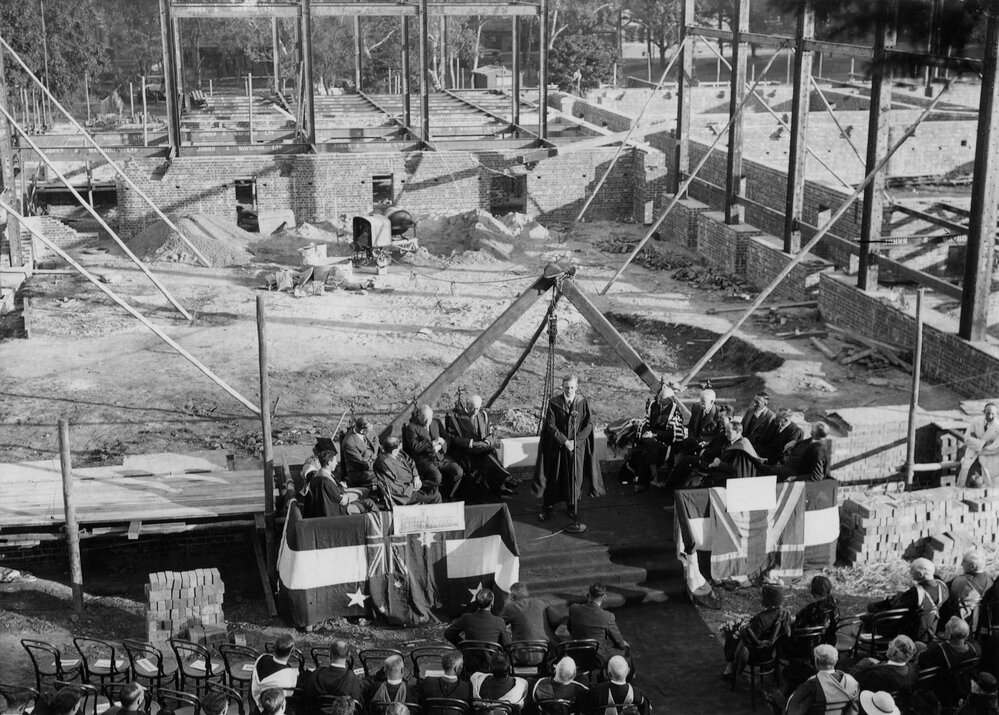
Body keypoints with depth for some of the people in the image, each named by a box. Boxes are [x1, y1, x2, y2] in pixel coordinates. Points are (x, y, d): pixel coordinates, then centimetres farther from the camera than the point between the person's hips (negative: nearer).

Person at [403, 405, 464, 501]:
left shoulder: (437, 423, 18)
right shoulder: (411, 427, 0)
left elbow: (446, 439, 16)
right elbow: (415, 446, -11)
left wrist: (439, 446, -7)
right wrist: (433, 443, -14)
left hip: (441, 457, 6)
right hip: (424, 460, -6)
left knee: (458, 472, -18)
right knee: (436, 476, -34)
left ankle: (446, 498, -1)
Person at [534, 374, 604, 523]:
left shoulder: (583, 402, -5)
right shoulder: (554, 403, -7)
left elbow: (589, 425, -4)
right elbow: (551, 426, -8)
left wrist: (575, 441, -13)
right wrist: (564, 441, -16)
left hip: (577, 446, 0)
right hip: (557, 446, 0)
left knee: (575, 477, 6)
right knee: (553, 476, 7)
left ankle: (573, 507, 23)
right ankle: (547, 507, 21)